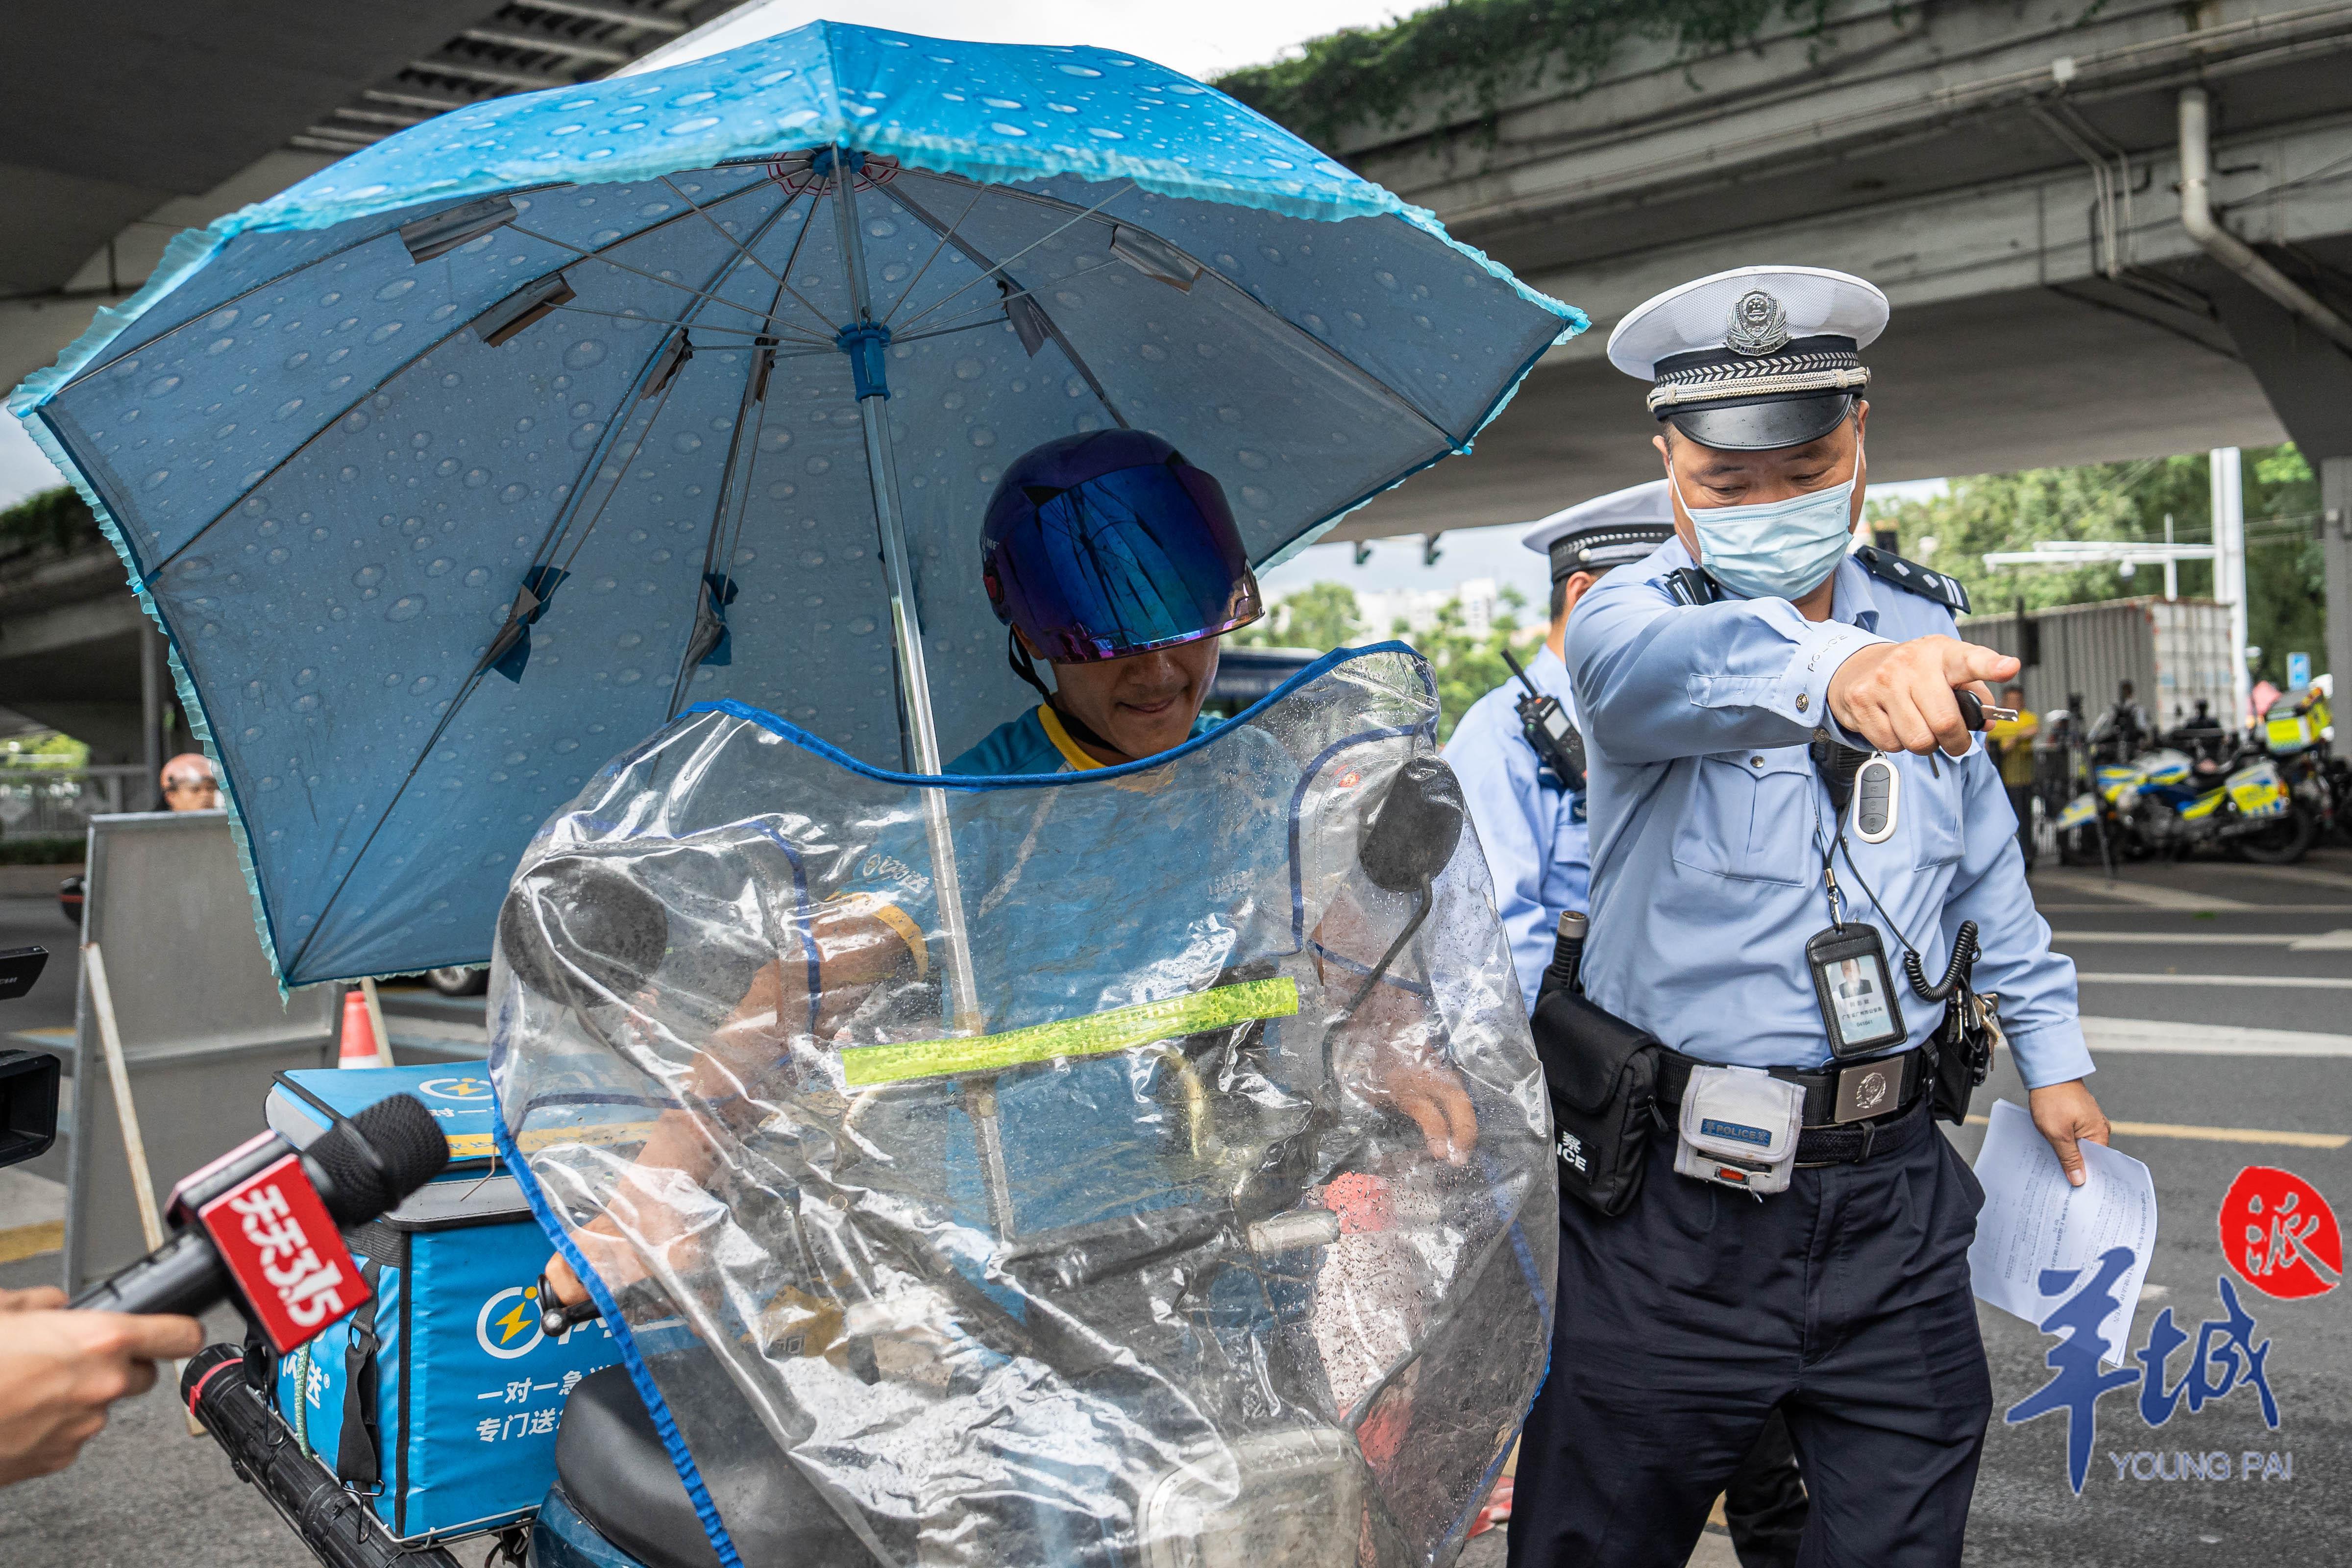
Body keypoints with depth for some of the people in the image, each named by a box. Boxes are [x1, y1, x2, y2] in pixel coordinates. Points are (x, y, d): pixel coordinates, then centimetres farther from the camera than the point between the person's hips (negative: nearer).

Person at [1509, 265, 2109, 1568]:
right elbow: (1666, 669, -37)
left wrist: (2049, 1046, 22)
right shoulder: (1631, 618, -10)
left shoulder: (1921, 617, 6)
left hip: (1892, 1189, 4)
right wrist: (1828, 669, -57)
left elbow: (1984, 852, 20)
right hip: (1677, 1211, -3)